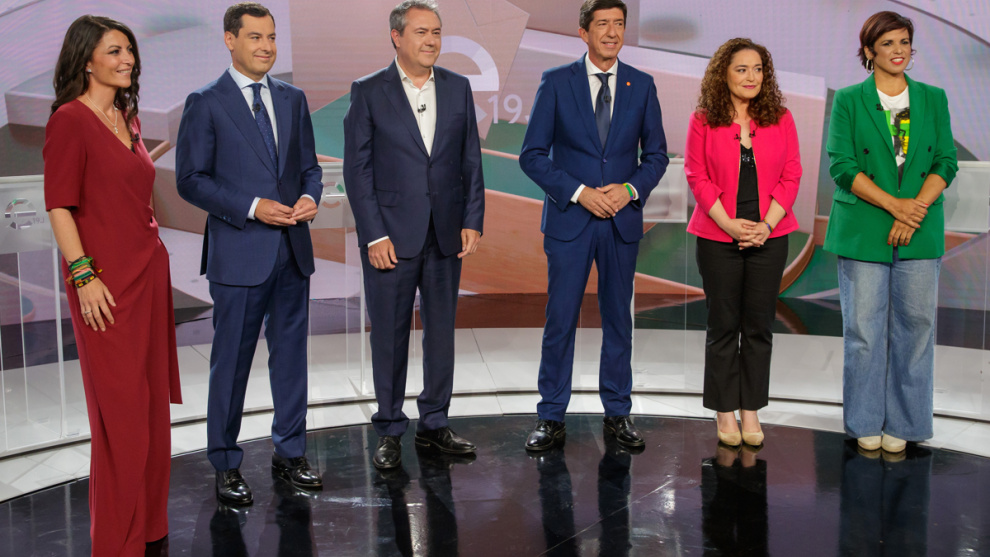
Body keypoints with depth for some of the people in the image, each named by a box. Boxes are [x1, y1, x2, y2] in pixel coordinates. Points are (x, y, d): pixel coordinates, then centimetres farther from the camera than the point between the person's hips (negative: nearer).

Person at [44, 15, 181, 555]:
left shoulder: (128, 118, 15)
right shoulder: (70, 120, -9)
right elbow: (59, 206, -13)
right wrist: (84, 275, -18)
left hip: (149, 270, 8)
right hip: (106, 281, -8)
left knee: (152, 398, 12)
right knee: (120, 407, -2)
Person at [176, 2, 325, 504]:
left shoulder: (293, 99, 12)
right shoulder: (205, 104, -3)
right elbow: (190, 179, -7)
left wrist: (309, 197, -6)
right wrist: (252, 208, -17)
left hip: (292, 249, 5)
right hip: (238, 253, -5)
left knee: (291, 354, 12)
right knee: (231, 361, 3)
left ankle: (289, 453, 26)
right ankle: (225, 466, 17)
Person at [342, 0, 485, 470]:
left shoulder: (458, 88, 8)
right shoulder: (368, 92, -2)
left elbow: (471, 160, 9)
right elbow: (357, 168, -5)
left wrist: (472, 220, 1)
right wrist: (374, 235, -11)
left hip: (446, 234, 4)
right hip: (390, 234, -3)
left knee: (441, 330, 11)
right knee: (390, 334, 4)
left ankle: (434, 423, 25)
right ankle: (390, 431, 17)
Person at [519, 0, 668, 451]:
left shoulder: (641, 85, 6)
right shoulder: (556, 82, -1)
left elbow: (656, 154, 10)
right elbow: (532, 155, -3)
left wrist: (630, 190, -9)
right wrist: (579, 192, -14)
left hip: (623, 220, 2)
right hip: (569, 220, -2)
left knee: (618, 319, 10)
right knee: (560, 320, 0)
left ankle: (618, 413, 22)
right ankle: (551, 418, 11)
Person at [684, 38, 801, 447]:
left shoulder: (780, 119, 5)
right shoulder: (703, 121, 0)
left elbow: (791, 176, 2)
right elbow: (697, 176, -4)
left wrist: (767, 224, -10)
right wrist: (729, 224, -12)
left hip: (769, 236, 2)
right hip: (718, 237, -2)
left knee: (759, 326, 6)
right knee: (723, 326, 5)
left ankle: (751, 410, 17)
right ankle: (725, 412, 15)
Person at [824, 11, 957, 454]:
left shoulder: (933, 99, 11)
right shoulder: (848, 100, 4)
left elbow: (946, 163, 5)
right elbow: (841, 164, -5)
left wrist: (915, 210, -11)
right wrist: (894, 204, -14)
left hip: (920, 233, 2)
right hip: (863, 231, -2)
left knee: (915, 326, 3)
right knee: (864, 330, 1)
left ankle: (901, 423, 15)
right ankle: (866, 422, 14)